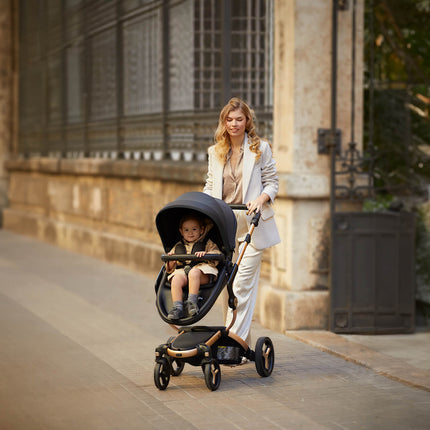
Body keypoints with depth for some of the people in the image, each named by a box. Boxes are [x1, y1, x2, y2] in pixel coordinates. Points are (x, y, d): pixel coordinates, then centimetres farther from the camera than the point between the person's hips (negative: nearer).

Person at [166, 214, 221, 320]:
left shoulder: (207, 243, 20)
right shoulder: (178, 247, 28)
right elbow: (170, 269, 27)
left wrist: (206, 254, -16)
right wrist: (171, 261, 4)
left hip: (201, 271, -3)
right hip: (182, 271, 3)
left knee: (194, 272, -39)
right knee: (176, 280, -32)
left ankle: (192, 302, -44)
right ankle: (177, 307, -41)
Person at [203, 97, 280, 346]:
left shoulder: (261, 148, 3)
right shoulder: (215, 152, 14)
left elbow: (272, 182, 3)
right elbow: (211, 186, 18)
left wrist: (261, 199, -16)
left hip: (252, 224, -4)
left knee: (243, 283, -11)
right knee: (228, 283, 5)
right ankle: (244, 342, 15)